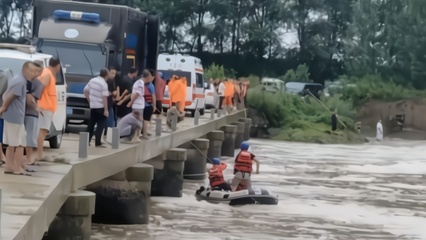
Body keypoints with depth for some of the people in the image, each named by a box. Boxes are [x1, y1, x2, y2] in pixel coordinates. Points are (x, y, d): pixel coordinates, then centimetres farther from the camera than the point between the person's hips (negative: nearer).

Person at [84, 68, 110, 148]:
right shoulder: (104, 84, -16)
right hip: (100, 107, -7)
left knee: (91, 123, 16)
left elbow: (85, 90, 11)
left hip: (92, 106, 7)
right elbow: (104, 98, -20)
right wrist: (106, 110, -19)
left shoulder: (92, 80, 6)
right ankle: (98, 143, -6)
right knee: (101, 124, -2)